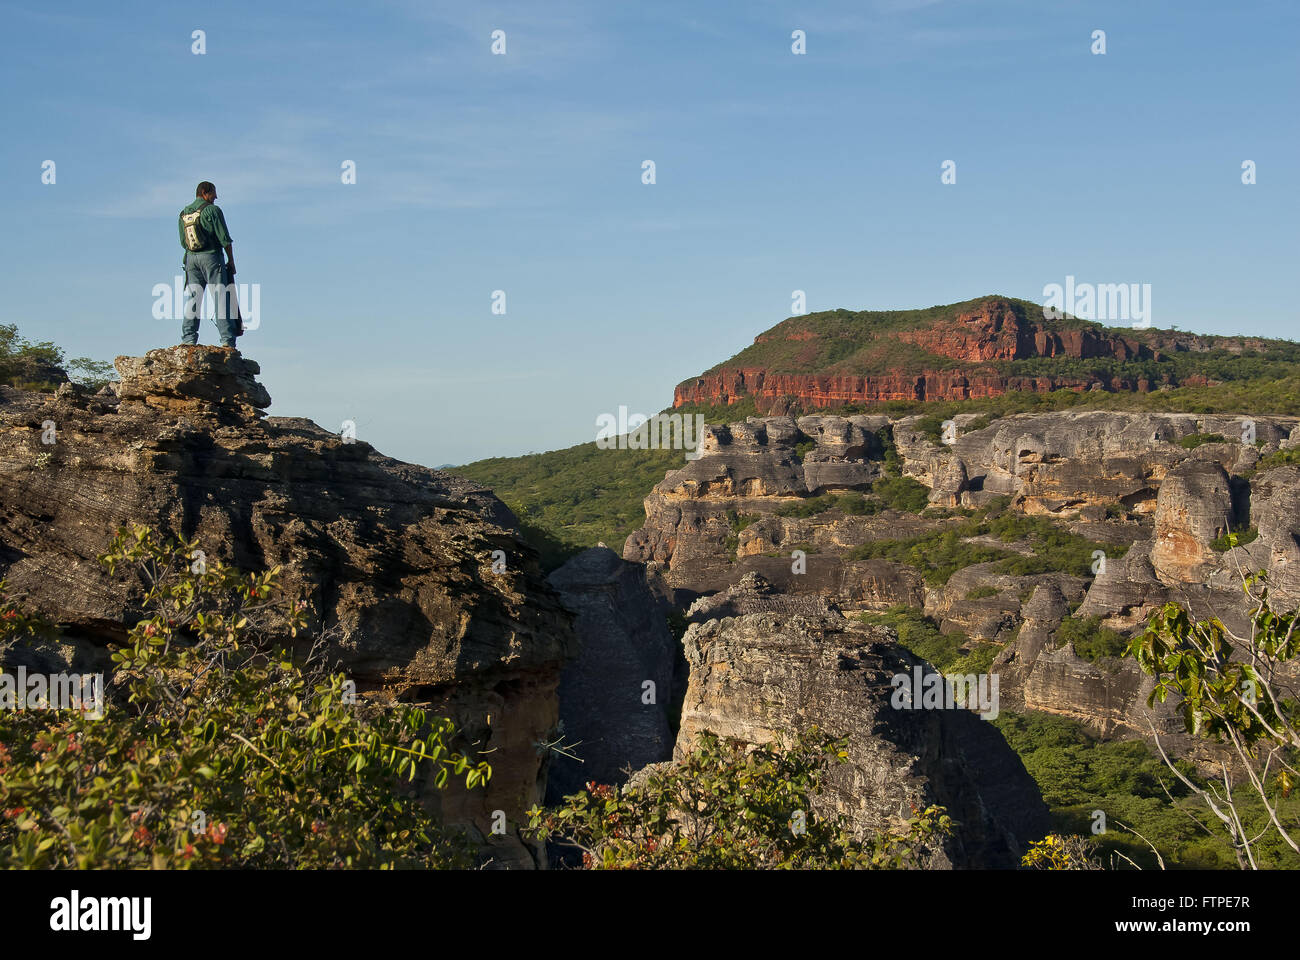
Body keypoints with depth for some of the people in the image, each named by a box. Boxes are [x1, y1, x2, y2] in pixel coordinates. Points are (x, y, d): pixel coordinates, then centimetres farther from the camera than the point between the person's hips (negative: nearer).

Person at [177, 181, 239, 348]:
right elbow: (225, 238, -9)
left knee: (192, 299, 7)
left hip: (191, 258, 5)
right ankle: (227, 339, -10)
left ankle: (188, 339, 0)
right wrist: (231, 260, 0)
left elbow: (183, 242, 15)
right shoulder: (212, 210, -6)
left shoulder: (183, 214, 12)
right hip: (211, 256, -5)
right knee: (221, 297, -5)